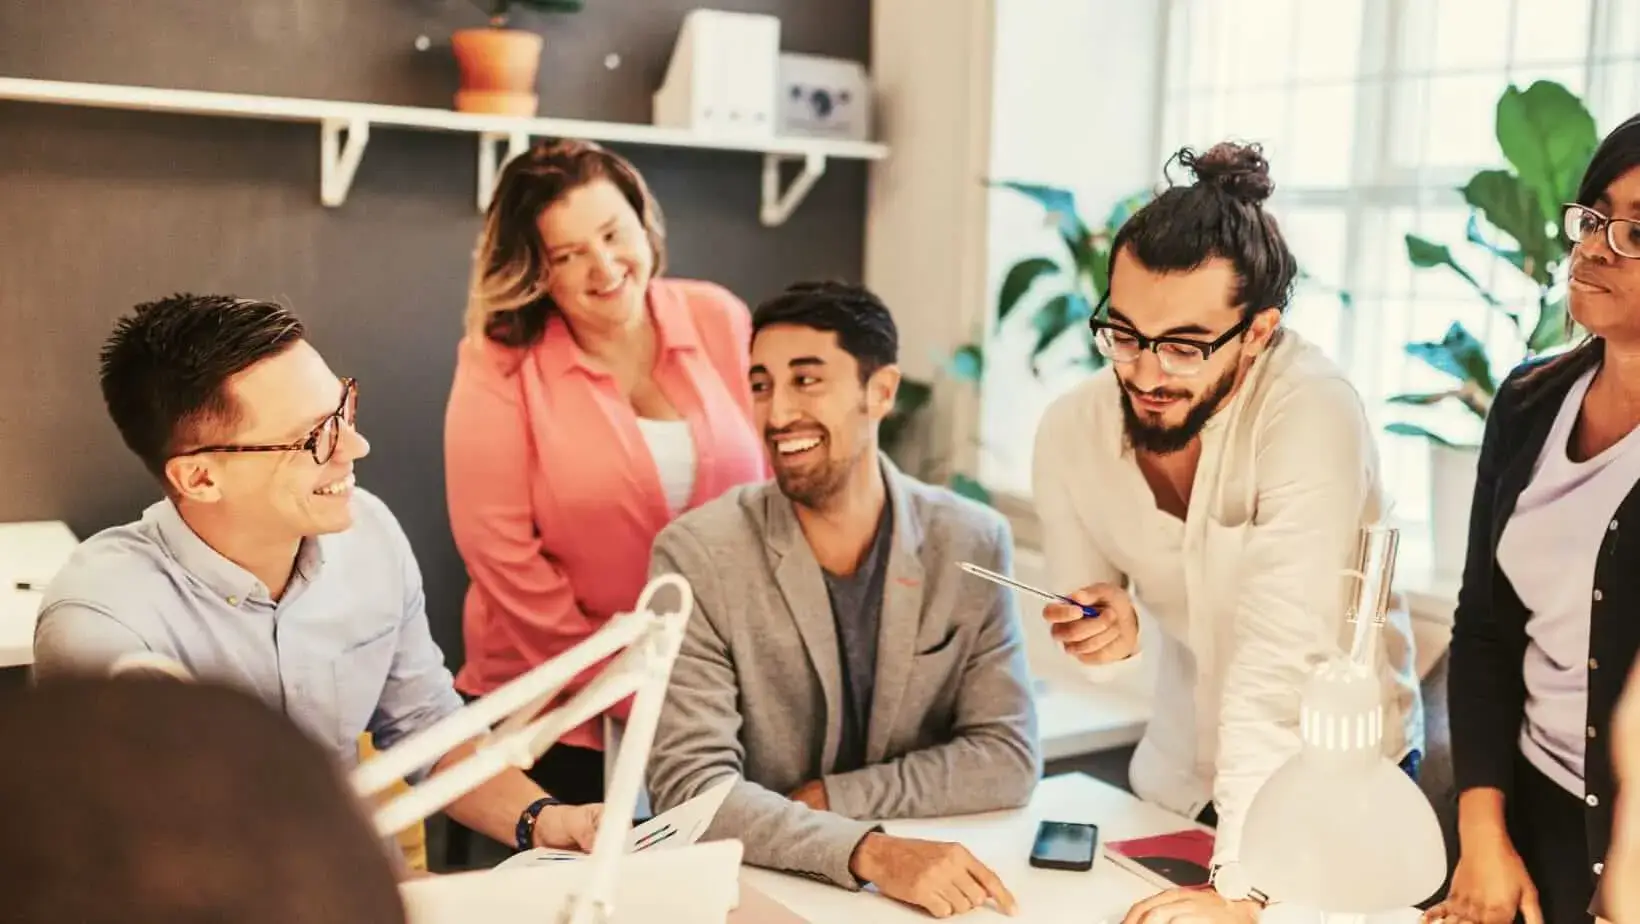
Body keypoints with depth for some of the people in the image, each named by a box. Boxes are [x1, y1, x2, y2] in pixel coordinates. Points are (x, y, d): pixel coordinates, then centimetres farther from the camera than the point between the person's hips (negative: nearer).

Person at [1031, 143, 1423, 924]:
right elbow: (1092, 639, -2)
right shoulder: (1070, 431, -14)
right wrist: (1110, 631, -24)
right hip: (1177, 780, 4)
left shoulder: (1311, 414, -28)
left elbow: (1281, 663, -34)